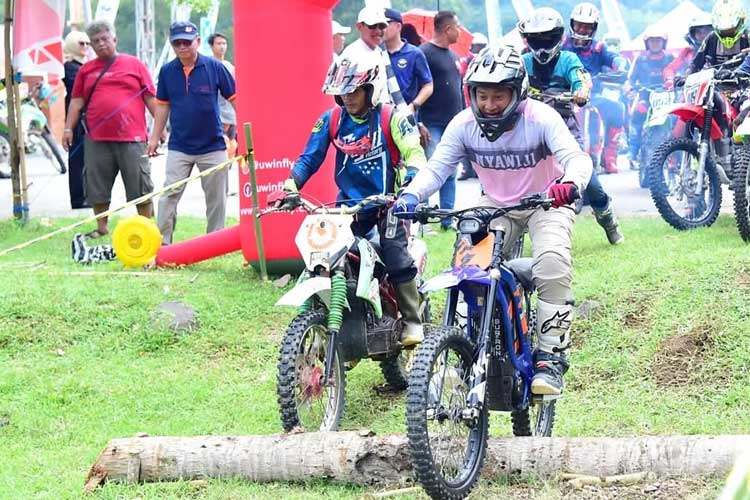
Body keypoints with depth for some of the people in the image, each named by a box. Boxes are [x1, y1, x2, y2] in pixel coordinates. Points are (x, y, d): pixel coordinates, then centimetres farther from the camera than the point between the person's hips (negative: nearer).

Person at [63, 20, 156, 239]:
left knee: (140, 187, 1)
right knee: (97, 186, 6)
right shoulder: (86, 70, 12)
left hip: (131, 138, -2)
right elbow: (76, 101, 13)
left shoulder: (134, 65, 6)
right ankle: (101, 228, 18)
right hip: (96, 139, 3)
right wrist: (68, 128, 4)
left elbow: (150, 98, 5)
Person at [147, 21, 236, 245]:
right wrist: (155, 138, 9)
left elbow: (234, 99, -2)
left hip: (212, 145, -1)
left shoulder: (215, 67, -7)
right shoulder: (167, 71, 0)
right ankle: (161, 243, -5)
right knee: (169, 194, -6)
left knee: (216, 198, 7)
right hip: (179, 146, 1)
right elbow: (163, 105, 10)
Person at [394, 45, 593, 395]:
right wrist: (411, 194, -38)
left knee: (553, 262, -29)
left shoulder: (540, 118, -23)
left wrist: (569, 185, -58)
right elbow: (437, 167, -16)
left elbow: (577, 158, -34)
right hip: (494, 206, 4)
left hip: (545, 203, -4)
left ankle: (551, 357, -23)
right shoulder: (464, 125, -13)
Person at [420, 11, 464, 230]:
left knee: (450, 174, 9)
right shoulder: (425, 53, -9)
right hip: (433, 125, -8)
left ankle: (448, 219, 13)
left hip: (453, 125, 8)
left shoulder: (453, 56, 18)